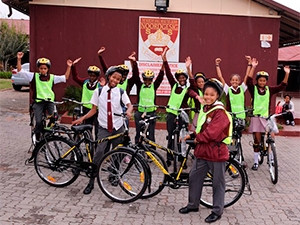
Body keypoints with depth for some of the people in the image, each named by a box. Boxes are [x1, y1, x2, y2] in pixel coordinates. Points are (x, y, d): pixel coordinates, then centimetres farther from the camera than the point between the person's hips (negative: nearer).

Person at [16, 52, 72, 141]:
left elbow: (65, 78, 10)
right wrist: (19, 59, -9)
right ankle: (37, 138, 12)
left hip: (49, 101, 2)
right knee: (38, 122, -9)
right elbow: (20, 71, 0)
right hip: (38, 102, -1)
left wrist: (69, 67, 6)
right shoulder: (34, 76, 3)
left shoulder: (52, 77, 8)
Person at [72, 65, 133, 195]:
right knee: (100, 151, -18)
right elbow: (94, 110, 6)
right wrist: (82, 119, -5)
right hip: (104, 127, -1)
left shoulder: (121, 92, 4)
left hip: (118, 127, 2)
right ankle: (91, 181, -11)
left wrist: (128, 111, -26)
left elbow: (129, 104, -3)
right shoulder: (99, 91, 3)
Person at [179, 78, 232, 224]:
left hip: (216, 152, -8)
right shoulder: (204, 109, 11)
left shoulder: (220, 112, -16)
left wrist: (198, 138, -11)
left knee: (218, 183, 6)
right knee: (194, 177, 14)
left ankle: (217, 211, 19)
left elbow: (212, 132, -24)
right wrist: (192, 136, 3)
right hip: (202, 151, 8)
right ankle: (193, 204, 31)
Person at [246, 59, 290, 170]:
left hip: (267, 117, 2)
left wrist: (287, 74, -12)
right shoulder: (253, 89, 0)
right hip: (256, 117, -2)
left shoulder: (269, 90, 6)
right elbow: (249, 81, -17)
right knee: (257, 139, 1)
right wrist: (253, 67, -25)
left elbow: (282, 86, 0)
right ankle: (256, 162, 12)